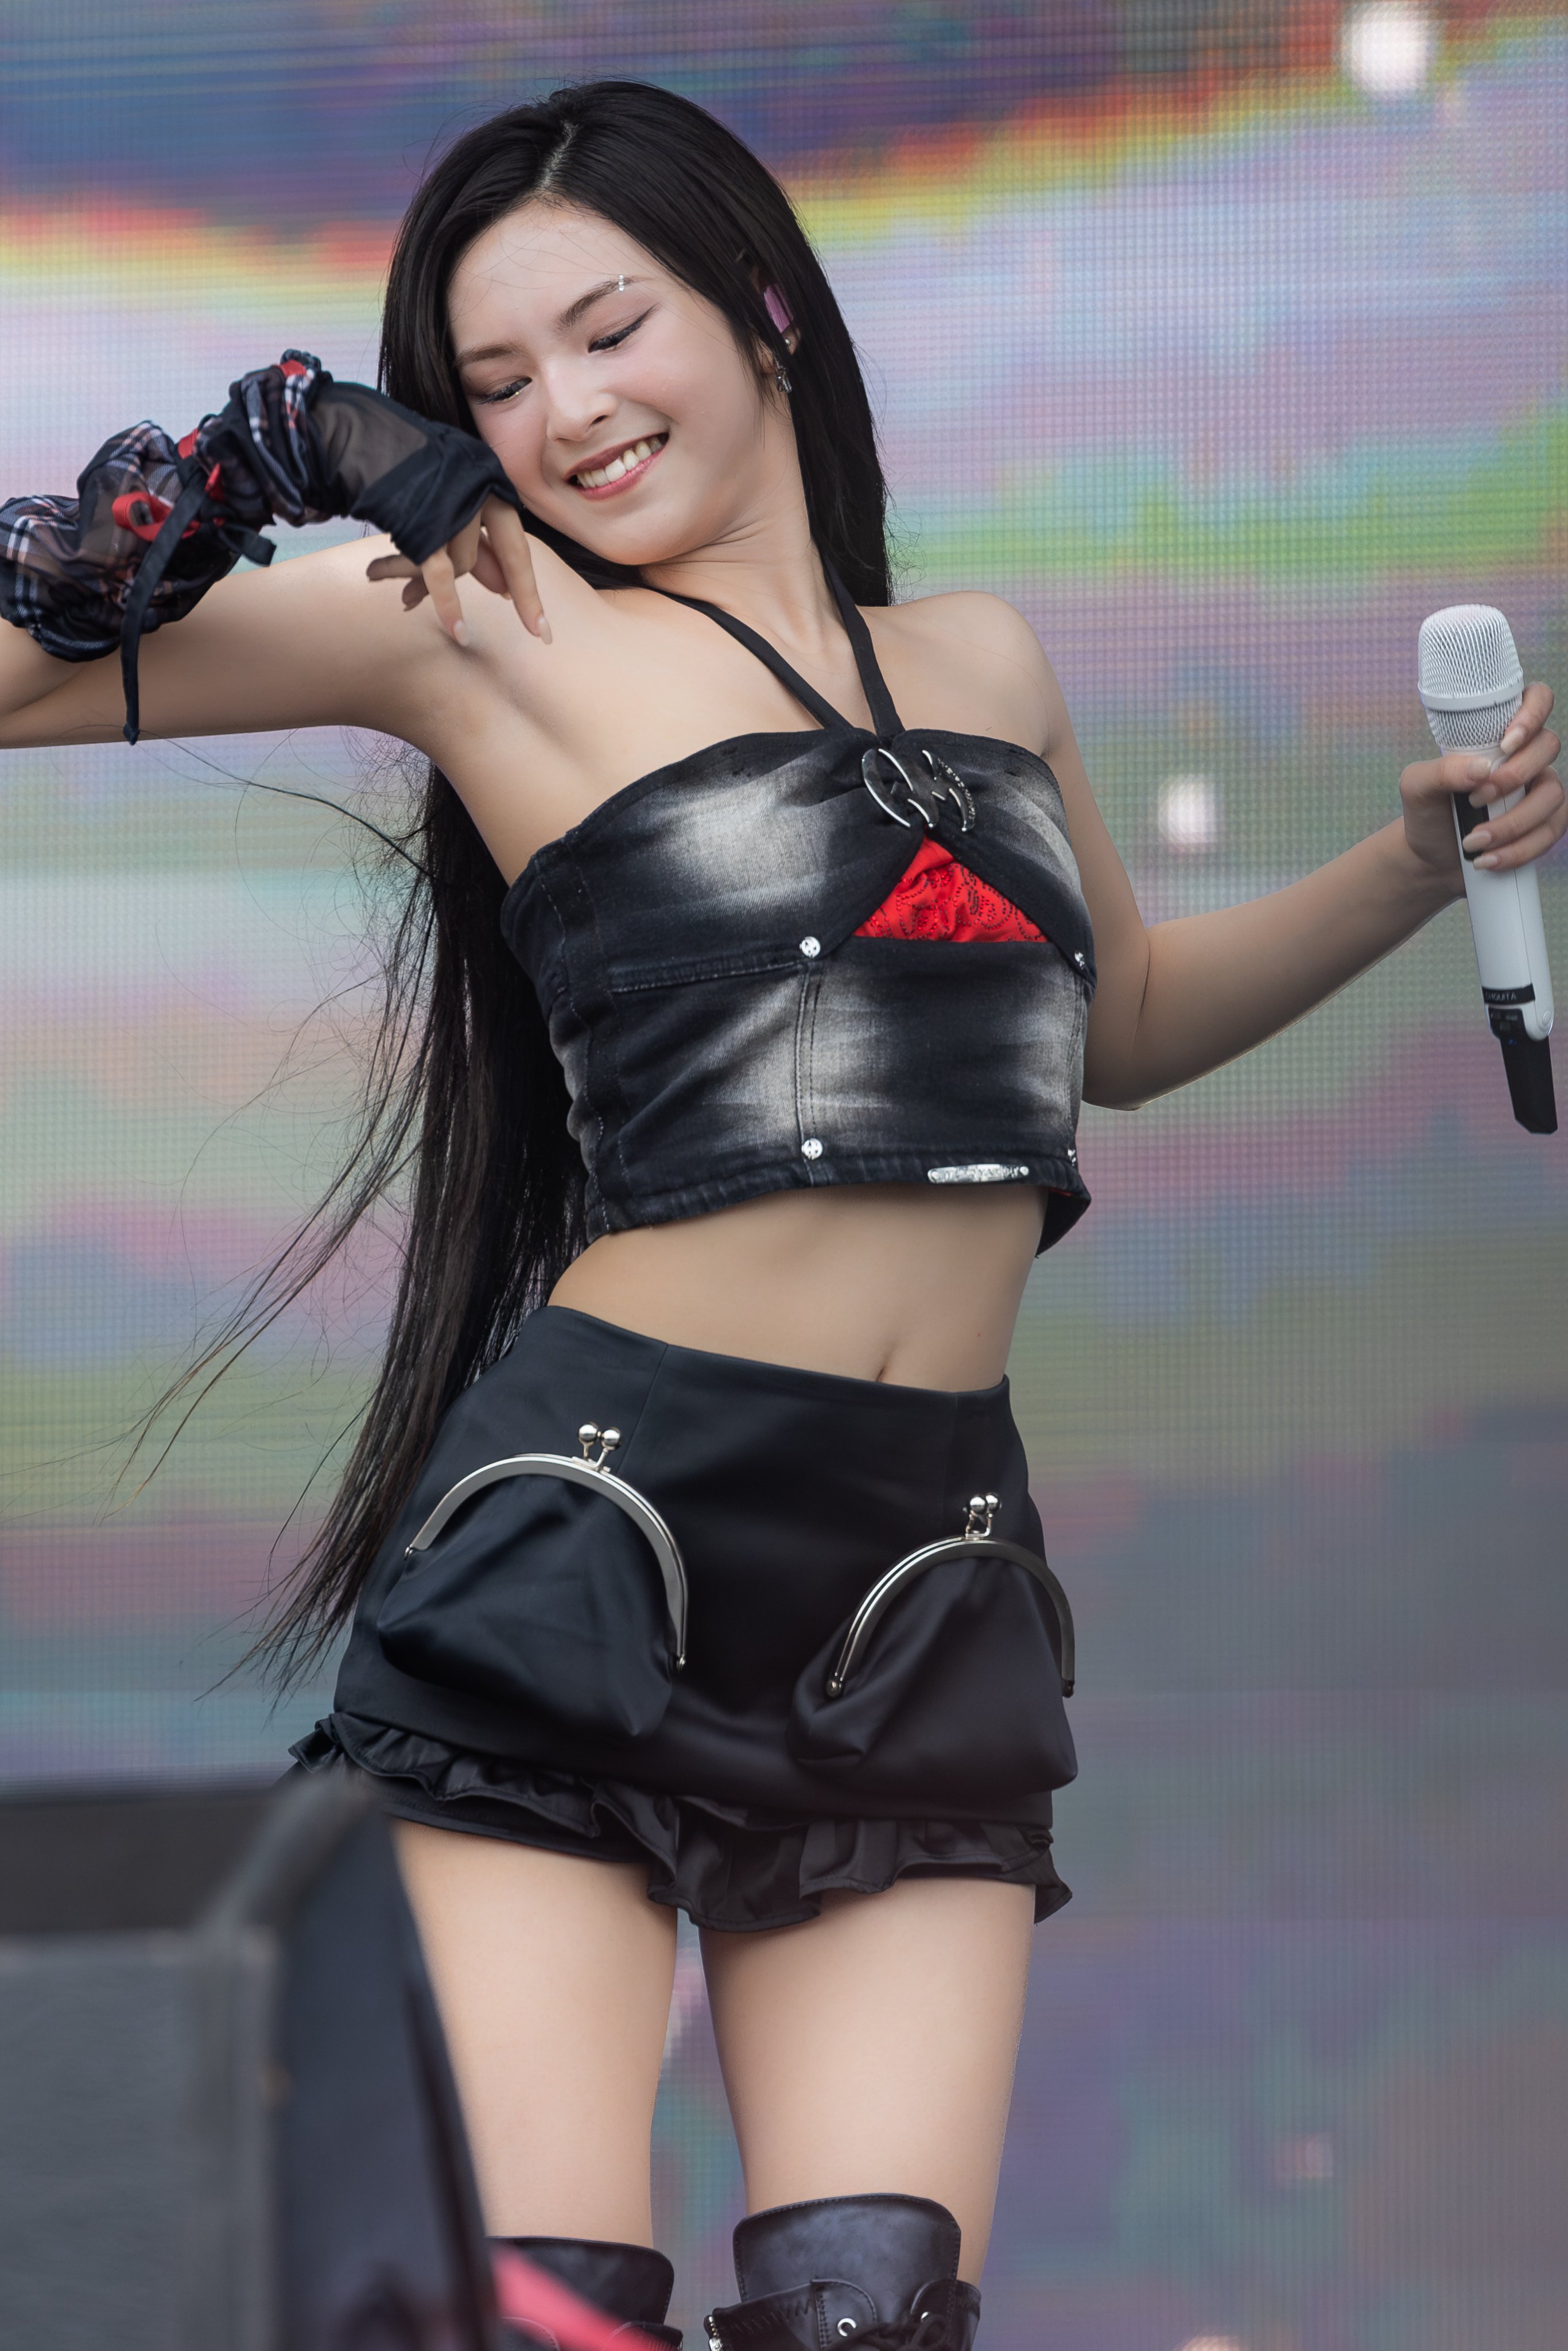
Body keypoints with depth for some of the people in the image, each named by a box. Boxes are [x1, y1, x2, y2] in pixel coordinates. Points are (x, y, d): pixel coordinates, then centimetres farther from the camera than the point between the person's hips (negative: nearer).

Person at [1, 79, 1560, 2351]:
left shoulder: (987, 661, 16)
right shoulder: (480, 622, 2)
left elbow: (1119, 1017, 33)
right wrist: (233, 469, -4)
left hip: (928, 1590, 5)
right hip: (585, 1544, -4)